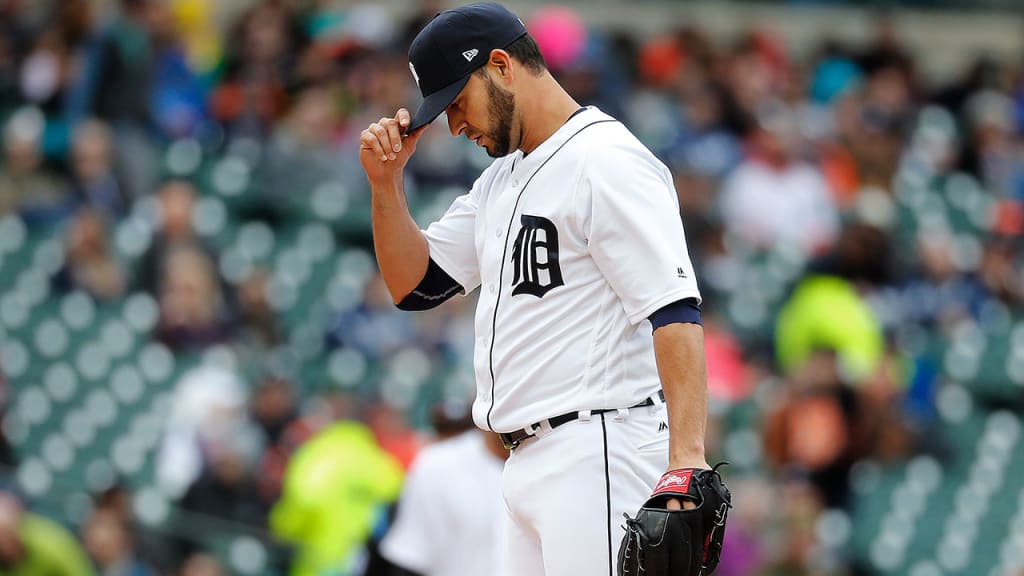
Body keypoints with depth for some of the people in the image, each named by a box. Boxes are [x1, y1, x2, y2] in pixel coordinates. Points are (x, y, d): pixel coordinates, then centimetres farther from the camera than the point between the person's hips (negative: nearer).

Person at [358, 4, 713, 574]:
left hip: (599, 457, -10)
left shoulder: (607, 160, -12)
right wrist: (387, 181, 5)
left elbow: (675, 310, -21)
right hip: (528, 463, 10)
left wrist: (687, 460, -31)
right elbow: (415, 285, 22)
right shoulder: (502, 179, 20)